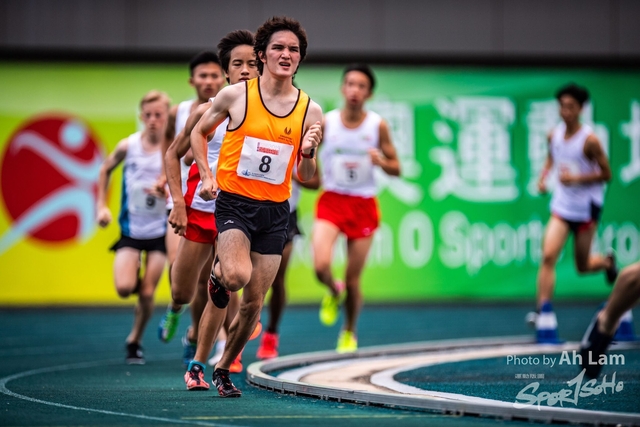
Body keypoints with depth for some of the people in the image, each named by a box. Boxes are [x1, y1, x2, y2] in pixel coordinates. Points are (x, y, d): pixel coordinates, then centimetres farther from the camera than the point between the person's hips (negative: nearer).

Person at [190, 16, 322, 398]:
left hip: (275, 210, 3)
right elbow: (199, 132, 12)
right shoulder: (236, 95, -4)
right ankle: (218, 271, 10)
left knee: (254, 303, 4)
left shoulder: (311, 111, 1)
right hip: (234, 202, -3)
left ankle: (223, 369, 25)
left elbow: (305, 178, 7)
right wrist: (206, 175, -2)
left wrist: (308, 154, -15)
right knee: (238, 276, -28)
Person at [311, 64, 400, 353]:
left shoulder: (378, 126, -4)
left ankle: (349, 332, 31)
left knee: (353, 280, 4)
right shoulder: (325, 122, -5)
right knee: (321, 266, -21)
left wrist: (381, 161, -19)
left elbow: (396, 169, 1)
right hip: (331, 200, 0)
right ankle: (333, 292, 17)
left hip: (363, 205, 0)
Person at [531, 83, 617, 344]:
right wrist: (543, 178, 3)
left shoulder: (589, 141, -17)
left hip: (586, 209, -3)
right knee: (548, 256, -16)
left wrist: (576, 178, -23)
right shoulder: (553, 135, -1)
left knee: (583, 266, 10)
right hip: (561, 207, 3)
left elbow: (606, 174, -12)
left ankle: (607, 262, 47)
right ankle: (543, 314, -15)